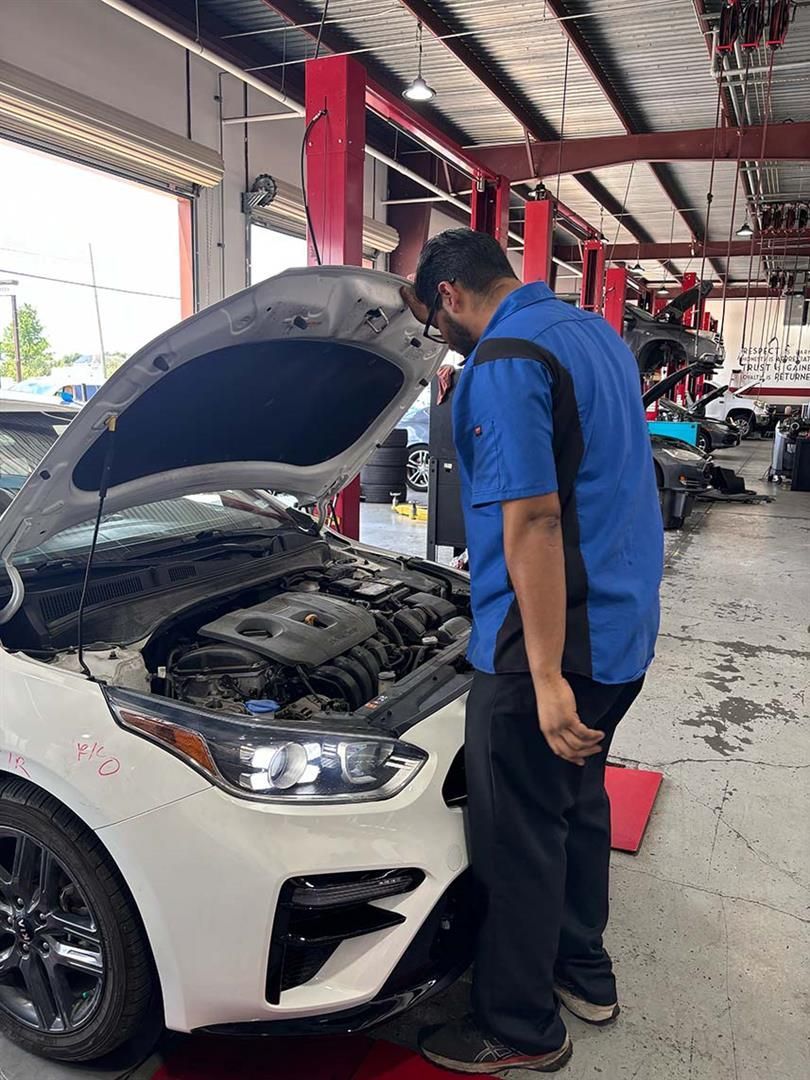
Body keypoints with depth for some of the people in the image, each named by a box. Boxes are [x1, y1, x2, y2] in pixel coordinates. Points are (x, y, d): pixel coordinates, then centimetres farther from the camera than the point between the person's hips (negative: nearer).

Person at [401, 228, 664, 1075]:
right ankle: (583, 971, 42)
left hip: (552, 641, -10)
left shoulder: (504, 362, -17)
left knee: (519, 835, 7)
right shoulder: (595, 332, 13)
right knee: (577, 800, 24)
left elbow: (533, 520, -25)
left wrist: (547, 677, -25)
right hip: (624, 624, 10)